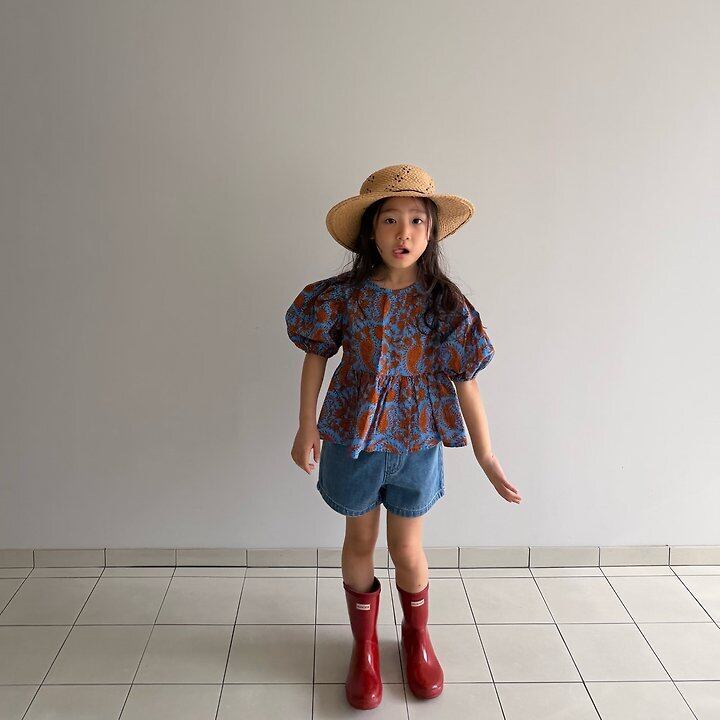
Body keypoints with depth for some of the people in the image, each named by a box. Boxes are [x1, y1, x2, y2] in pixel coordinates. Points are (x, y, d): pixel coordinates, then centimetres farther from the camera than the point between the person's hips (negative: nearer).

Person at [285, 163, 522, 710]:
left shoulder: (445, 303, -11)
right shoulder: (343, 295, -11)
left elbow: (465, 383, -7)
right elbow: (316, 357, 1)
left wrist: (487, 459, -5)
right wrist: (307, 428, -2)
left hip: (418, 443, 0)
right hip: (353, 439, 1)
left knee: (407, 550, 14)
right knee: (360, 543, 17)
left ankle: (417, 635, 44)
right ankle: (365, 644, 40)